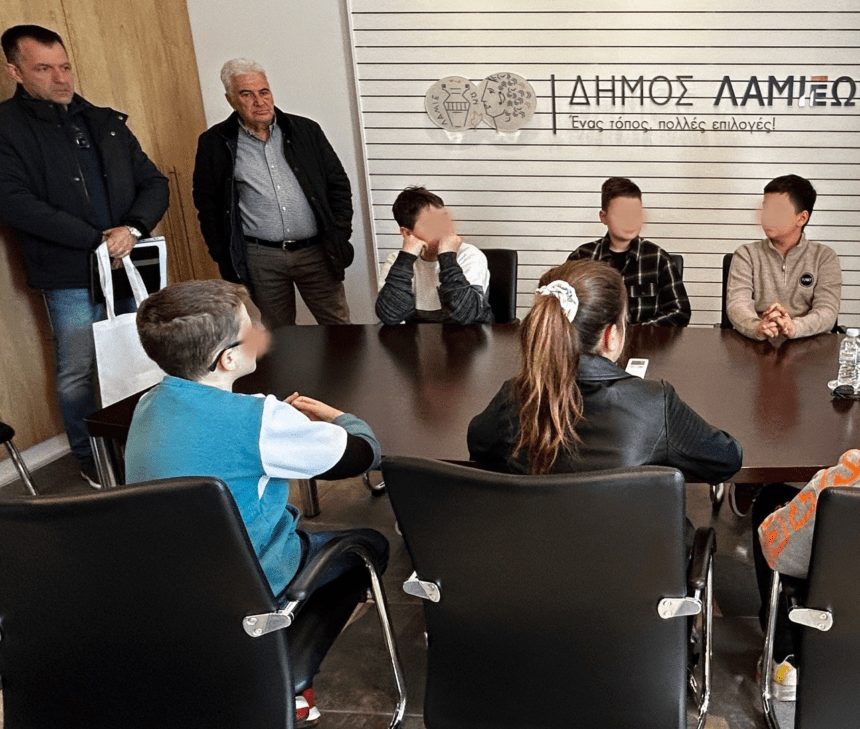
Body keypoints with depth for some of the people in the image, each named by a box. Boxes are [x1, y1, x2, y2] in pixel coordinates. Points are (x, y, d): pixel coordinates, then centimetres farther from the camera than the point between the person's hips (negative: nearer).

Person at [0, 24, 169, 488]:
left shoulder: (105, 122, 12)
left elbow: (154, 183, 9)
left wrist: (132, 228, -11)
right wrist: (98, 239, -19)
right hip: (70, 276, -4)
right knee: (78, 373, 4)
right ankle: (90, 459, 25)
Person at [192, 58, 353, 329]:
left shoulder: (305, 130, 6)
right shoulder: (215, 143, 3)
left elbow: (338, 184, 9)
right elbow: (207, 204, 7)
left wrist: (339, 236, 1)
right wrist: (224, 258, 2)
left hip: (316, 251, 1)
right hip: (260, 259, -1)